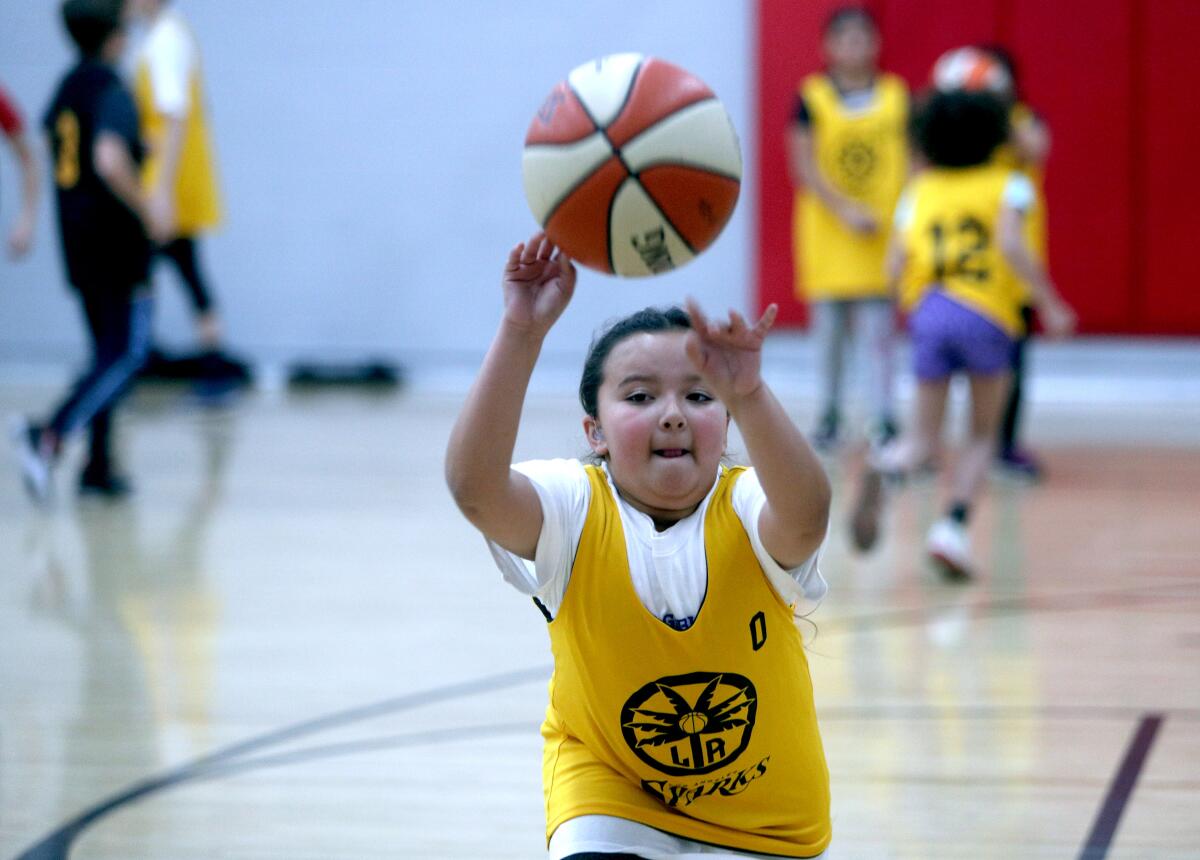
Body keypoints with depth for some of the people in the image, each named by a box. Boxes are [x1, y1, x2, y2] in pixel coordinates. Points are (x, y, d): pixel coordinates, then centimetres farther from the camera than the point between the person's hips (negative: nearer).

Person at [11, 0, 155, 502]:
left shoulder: (66, 89, 10)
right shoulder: (112, 92, -16)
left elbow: (54, 151, 22)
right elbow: (110, 160, -30)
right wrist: (146, 211, -19)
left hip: (77, 243, 8)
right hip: (117, 242, -8)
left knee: (108, 352, 16)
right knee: (126, 355, -6)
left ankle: (99, 465, 14)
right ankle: (50, 435, -22)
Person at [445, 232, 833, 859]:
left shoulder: (748, 513, -23)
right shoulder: (577, 513, -21)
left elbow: (805, 517, -49)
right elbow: (475, 487, -42)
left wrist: (749, 396, -66)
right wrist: (520, 335, -53)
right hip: (611, 790, -1)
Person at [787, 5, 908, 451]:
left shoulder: (897, 95, 5)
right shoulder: (812, 96, 0)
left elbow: (913, 161, 8)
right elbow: (804, 166, -6)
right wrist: (846, 210, -16)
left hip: (883, 230, 0)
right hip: (828, 228, 0)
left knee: (878, 329, -5)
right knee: (828, 325, 6)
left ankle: (882, 419, -7)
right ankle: (828, 414, 19)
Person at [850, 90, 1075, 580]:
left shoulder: (919, 190, 18)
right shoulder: (1008, 184, 10)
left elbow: (896, 263, 9)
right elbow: (1010, 244, -7)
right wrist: (1050, 305, -3)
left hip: (928, 310, 2)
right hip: (988, 314, -2)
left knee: (923, 435, 9)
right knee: (982, 435, 14)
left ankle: (883, 470, -25)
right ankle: (954, 524, -6)